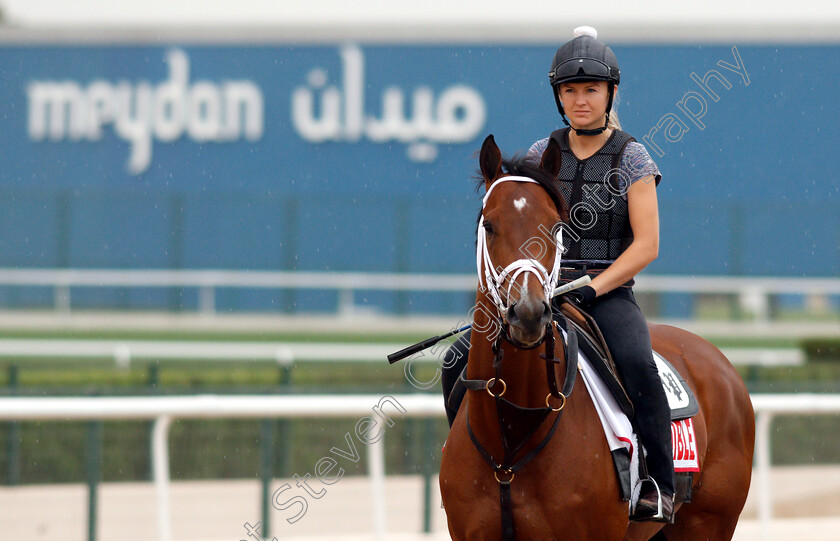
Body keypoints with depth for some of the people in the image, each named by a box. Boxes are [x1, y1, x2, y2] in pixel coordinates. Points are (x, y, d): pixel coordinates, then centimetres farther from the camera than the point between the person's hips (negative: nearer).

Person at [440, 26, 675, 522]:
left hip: (610, 293, -4)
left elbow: (646, 244, -6)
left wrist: (592, 287, -17)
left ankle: (660, 486, -25)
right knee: (461, 361, -14)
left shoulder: (632, 158, -1)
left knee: (637, 363, -35)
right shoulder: (542, 155, 10)